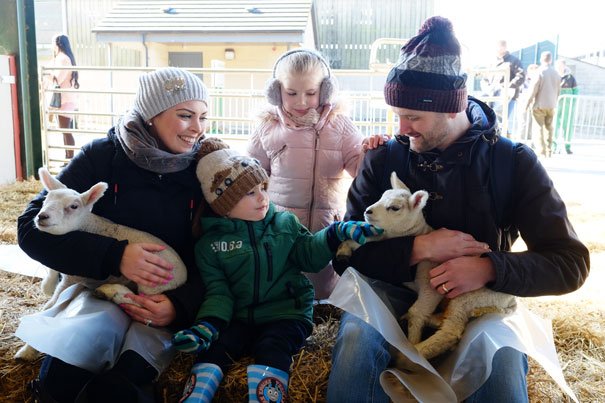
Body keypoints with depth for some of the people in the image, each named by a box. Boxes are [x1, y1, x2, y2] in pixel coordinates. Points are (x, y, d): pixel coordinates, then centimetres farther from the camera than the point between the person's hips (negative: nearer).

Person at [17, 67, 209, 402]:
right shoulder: (102, 157, -4)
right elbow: (33, 227, -9)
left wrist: (180, 304, -22)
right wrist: (113, 255, -23)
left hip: (168, 300, 0)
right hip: (102, 287, 1)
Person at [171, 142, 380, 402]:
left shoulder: (285, 223, 6)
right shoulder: (210, 244, 4)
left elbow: (309, 256, 4)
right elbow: (218, 291, 1)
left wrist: (336, 233, -12)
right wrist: (208, 324, -18)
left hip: (288, 313, -1)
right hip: (239, 318, 1)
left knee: (272, 348, -30)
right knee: (215, 347, -25)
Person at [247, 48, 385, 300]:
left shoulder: (338, 124, 0)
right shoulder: (268, 127, 2)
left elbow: (357, 166, -1)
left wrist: (368, 151, -21)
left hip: (326, 224, 0)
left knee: (324, 292, 10)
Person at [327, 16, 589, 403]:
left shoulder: (515, 163, -5)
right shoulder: (382, 160, -4)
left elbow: (570, 262, -5)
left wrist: (491, 268, -23)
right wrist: (418, 249, -20)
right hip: (397, 295, 0)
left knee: (502, 363, -31)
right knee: (356, 338, -31)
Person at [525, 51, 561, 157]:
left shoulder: (540, 72, -9)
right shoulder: (556, 73, 7)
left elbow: (533, 89, -11)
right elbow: (558, 90, 12)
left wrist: (528, 103, -4)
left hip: (540, 104, -5)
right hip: (551, 105, 5)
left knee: (540, 127, -1)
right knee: (549, 127, 11)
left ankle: (542, 151, -4)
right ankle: (549, 150, 13)